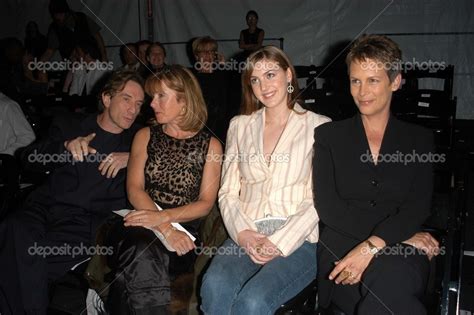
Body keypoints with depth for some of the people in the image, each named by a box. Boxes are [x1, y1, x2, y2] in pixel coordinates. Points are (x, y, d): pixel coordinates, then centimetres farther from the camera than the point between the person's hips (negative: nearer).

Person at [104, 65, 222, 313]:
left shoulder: (210, 145, 11)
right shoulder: (145, 136, 15)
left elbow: (205, 203, 3)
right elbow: (134, 189, 2)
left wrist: (163, 217, -15)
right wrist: (165, 229, -15)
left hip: (182, 232, -1)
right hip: (141, 223, 1)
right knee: (141, 255, -36)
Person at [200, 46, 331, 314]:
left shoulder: (319, 127, 4)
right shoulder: (240, 126, 15)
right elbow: (228, 192, 11)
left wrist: (279, 243, -12)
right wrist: (242, 233, -7)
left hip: (299, 240, -2)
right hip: (246, 237, 3)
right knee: (215, 286, -29)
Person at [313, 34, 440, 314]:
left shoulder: (419, 140, 13)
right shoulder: (328, 136, 11)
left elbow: (418, 208, 0)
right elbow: (327, 206, -1)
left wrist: (371, 248, -17)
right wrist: (400, 235, -10)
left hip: (403, 252, 1)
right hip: (341, 253, -1)